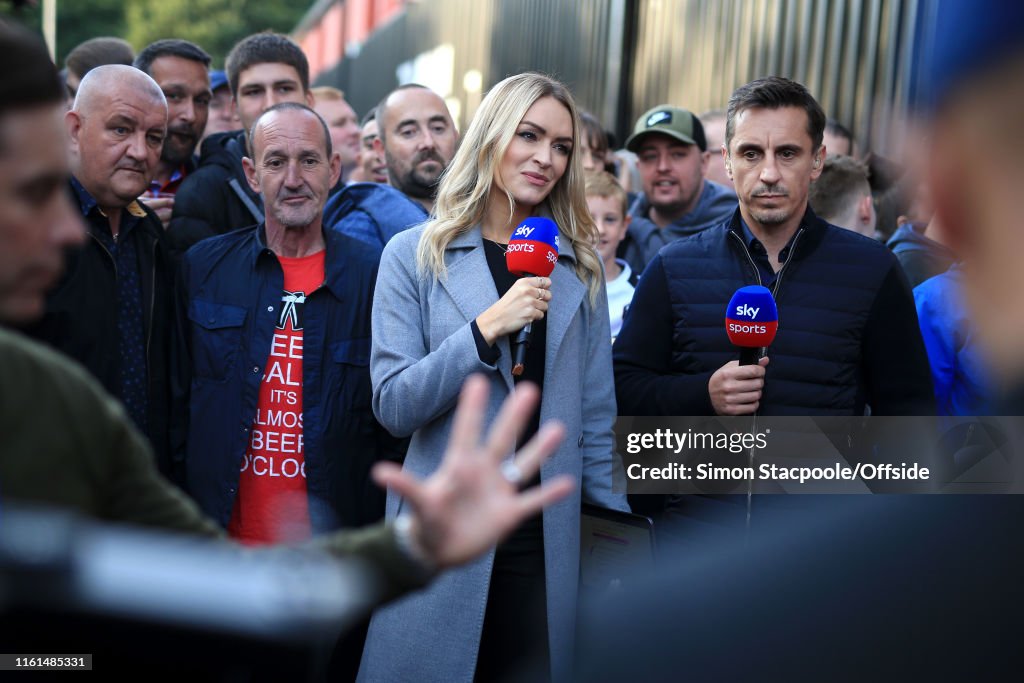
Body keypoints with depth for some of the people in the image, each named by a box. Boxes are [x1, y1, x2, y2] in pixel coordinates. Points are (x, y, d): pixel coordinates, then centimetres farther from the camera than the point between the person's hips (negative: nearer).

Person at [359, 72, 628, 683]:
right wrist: (487, 327, -19)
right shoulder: (415, 256, -1)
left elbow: (595, 422, 9)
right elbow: (394, 406, -9)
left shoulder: (580, 269, 8)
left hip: (547, 542, 2)